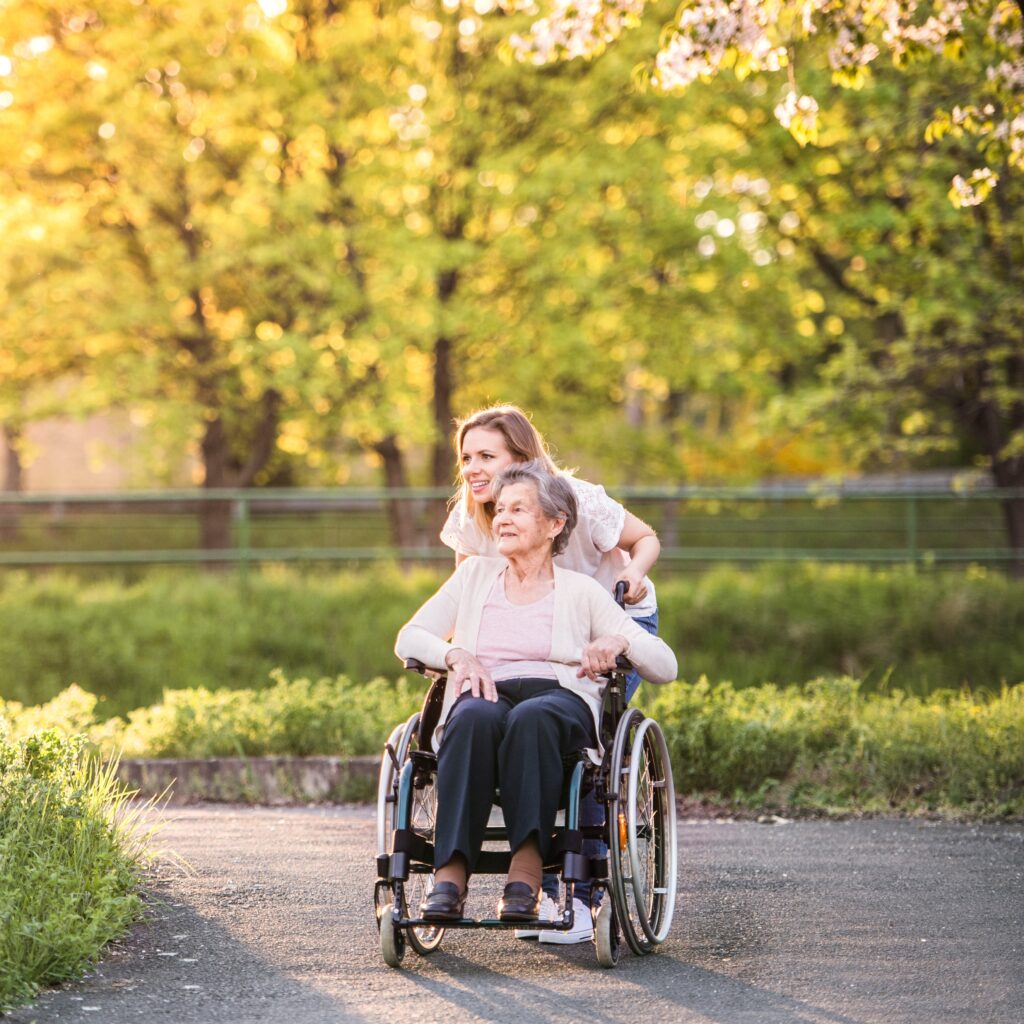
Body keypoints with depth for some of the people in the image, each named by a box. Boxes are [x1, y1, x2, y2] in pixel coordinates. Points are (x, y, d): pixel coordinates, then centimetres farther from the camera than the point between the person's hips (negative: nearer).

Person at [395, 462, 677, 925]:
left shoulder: (581, 591, 16)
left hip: (561, 701, -1)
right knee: (476, 716, -38)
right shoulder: (475, 574, 24)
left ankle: (526, 872, -47)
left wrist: (619, 642, -13)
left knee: (532, 718, -40)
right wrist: (457, 653, -4)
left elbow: (665, 666, 10)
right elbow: (409, 638, 17)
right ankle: (450, 874, -47)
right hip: (485, 697, 1)